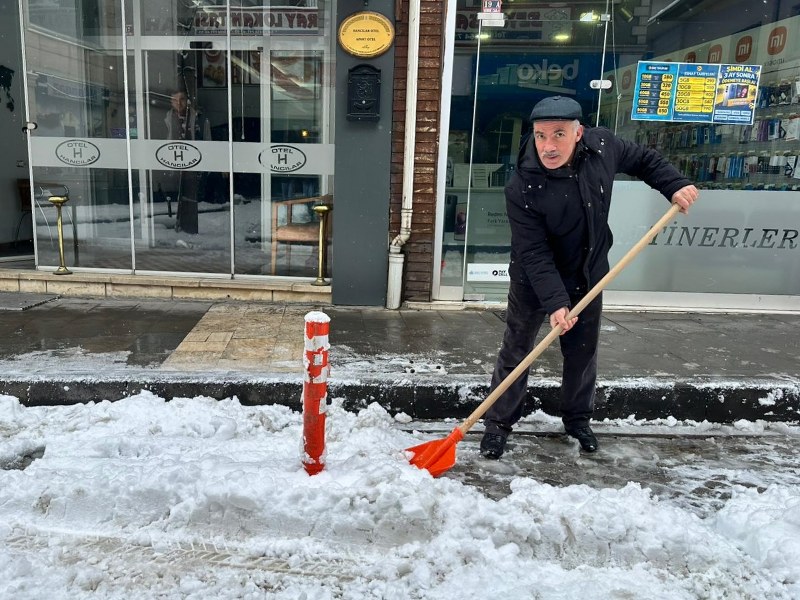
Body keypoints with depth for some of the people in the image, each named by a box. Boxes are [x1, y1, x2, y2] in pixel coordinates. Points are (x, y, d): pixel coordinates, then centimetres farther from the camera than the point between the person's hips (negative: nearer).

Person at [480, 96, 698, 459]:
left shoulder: (601, 146, -15)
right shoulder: (521, 188, -28)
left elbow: (643, 160, 8)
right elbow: (533, 253, -27)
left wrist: (674, 186, -3)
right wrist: (554, 300, -33)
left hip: (587, 277, 4)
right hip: (534, 283, -4)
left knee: (583, 354, 16)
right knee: (515, 355, 6)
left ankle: (577, 420, 37)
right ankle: (498, 425, 23)